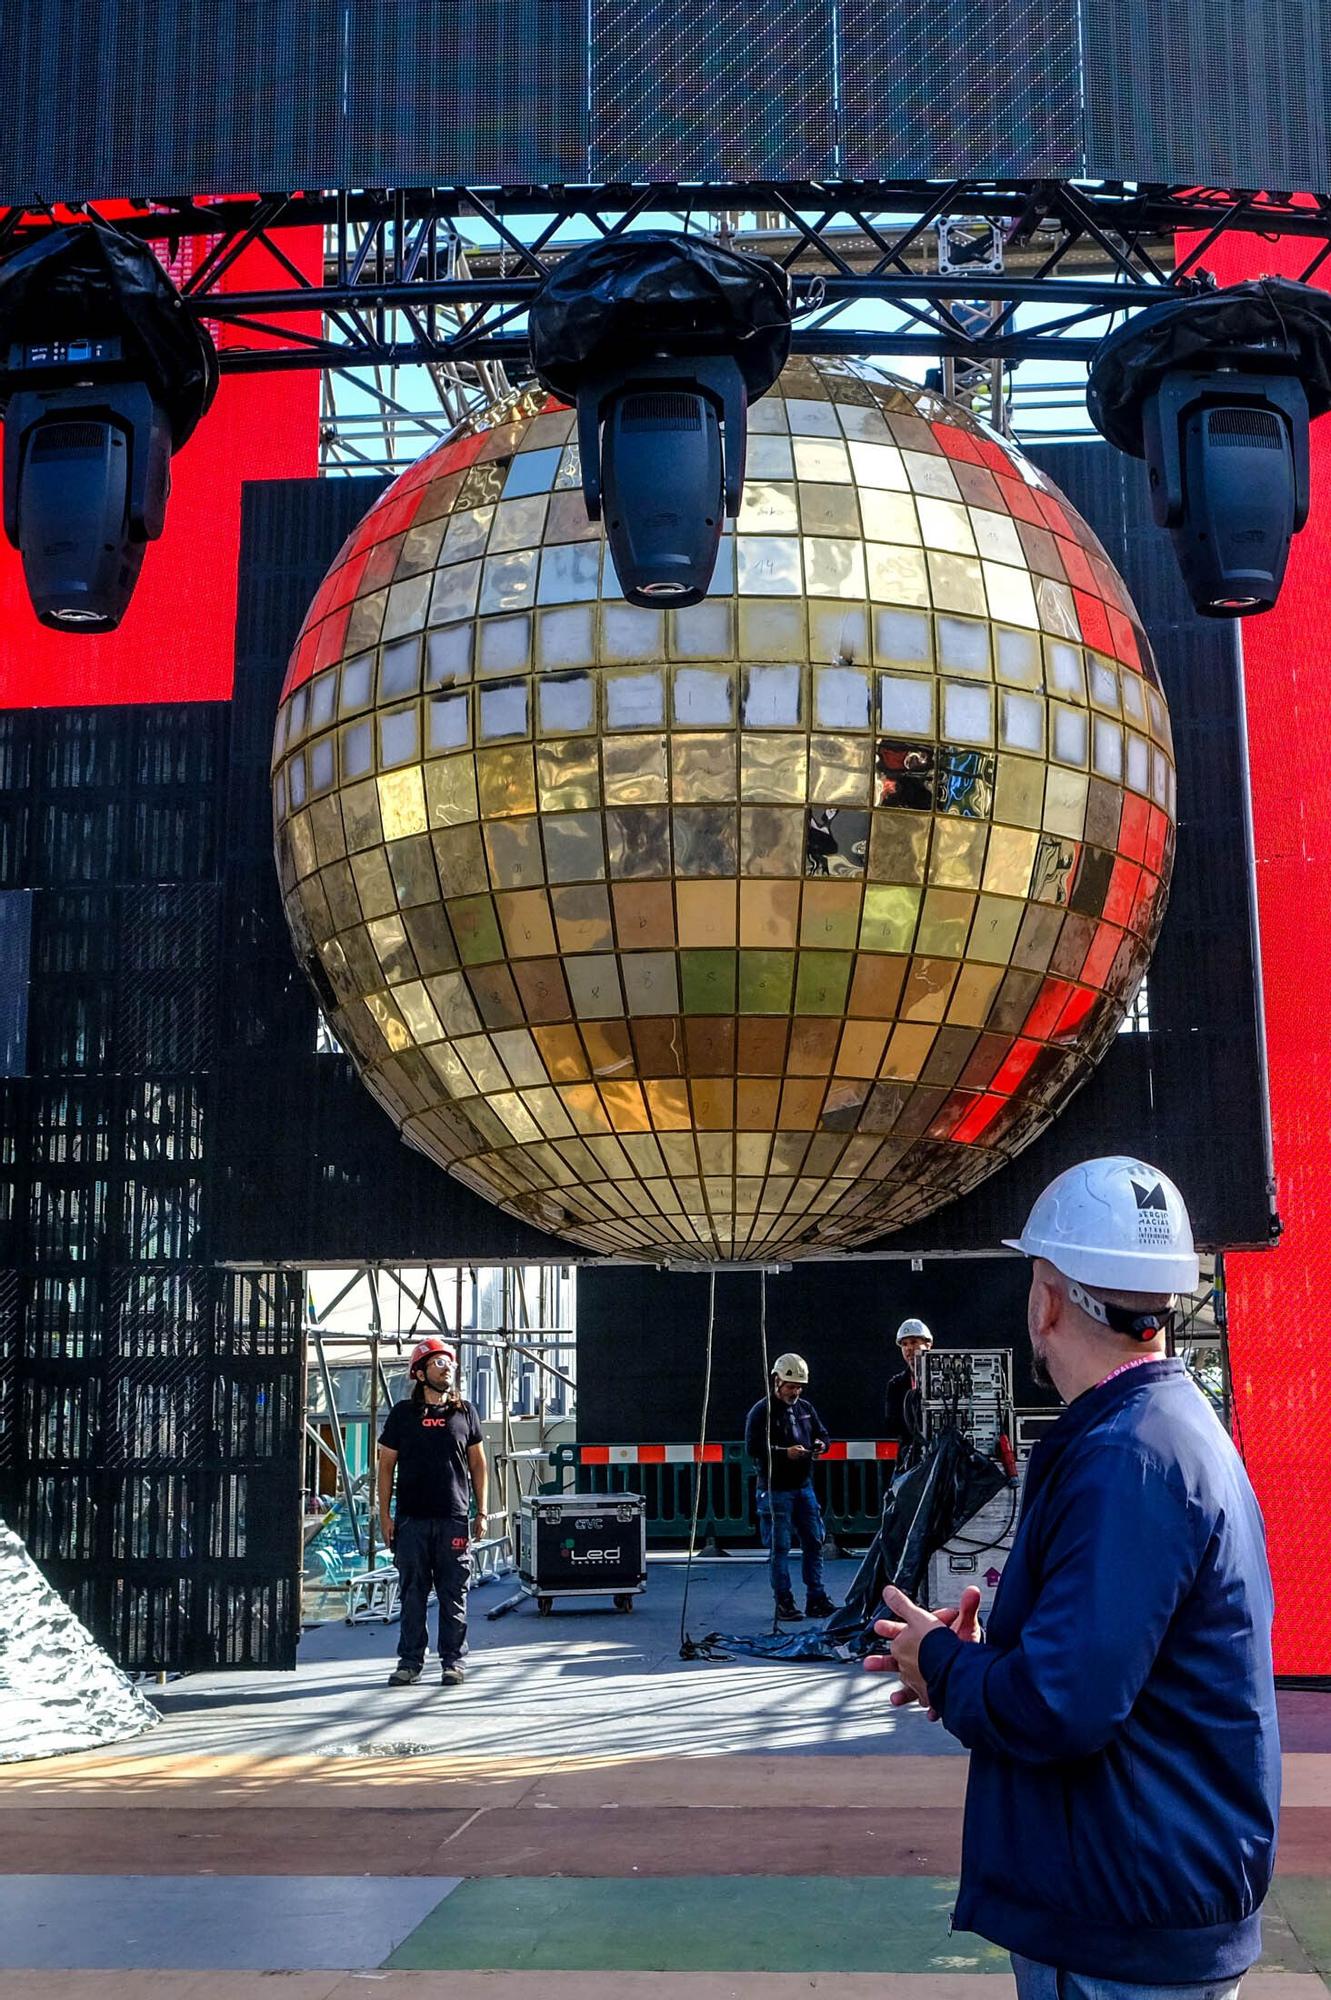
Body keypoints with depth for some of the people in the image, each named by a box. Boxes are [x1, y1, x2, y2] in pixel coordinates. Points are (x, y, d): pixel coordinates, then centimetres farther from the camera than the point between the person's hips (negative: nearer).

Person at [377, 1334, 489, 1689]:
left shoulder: (464, 1412, 8)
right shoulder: (402, 1413, 5)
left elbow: (477, 1463, 13)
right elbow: (386, 1464, 8)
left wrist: (481, 1512, 7)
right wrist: (384, 1514, 2)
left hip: (454, 1519, 0)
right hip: (411, 1520, 0)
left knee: (454, 1595, 3)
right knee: (413, 1594, 4)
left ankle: (453, 1661, 12)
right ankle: (410, 1661, 14)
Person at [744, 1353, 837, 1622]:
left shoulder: (805, 1408, 13)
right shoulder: (761, 1411, -7)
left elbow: (822, 1433, 23)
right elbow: (752, 1448, -14)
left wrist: (820, 1444, -1)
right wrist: (784, 1452, -22)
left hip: (803, 1486, 6)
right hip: (775, 1489, -6)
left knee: (814, 1543, 7)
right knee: (780, 1548, -2)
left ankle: (816, 1600, 14)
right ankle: (783, 1602, 5)